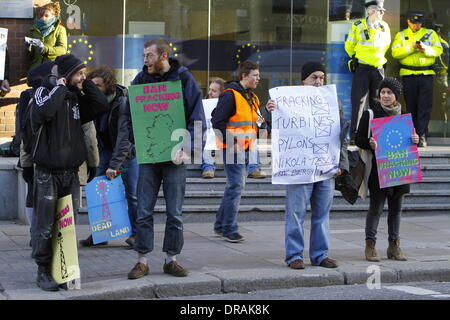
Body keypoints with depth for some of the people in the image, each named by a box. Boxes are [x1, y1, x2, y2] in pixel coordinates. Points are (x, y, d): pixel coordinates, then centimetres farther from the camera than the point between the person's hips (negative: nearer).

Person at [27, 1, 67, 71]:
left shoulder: (60, 29, 9)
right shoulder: (34, 30, 19)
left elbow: (63, 49, -6)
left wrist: (44, 48, -17)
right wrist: (29, 49, 1)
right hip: (36, 67, 3)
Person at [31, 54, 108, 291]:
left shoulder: (76, 97, 13)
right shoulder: (44, 92, -5)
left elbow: (101, 106, 2)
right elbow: (44, 112, -27)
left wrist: (86, 83, 2)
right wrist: (60, 88, -16)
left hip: (71, 172, 6)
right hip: (47, 172, -5)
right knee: (45, 227, -3)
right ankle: (43, 271, 7)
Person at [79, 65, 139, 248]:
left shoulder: (123, 102, -23)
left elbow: (124, 136, -27)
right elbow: (97, 129, 3)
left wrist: (114, 164, -30)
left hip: (129, 150, -6)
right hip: (107, 149, 6)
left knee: (132, 194, -2)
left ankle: (136, 233, 9)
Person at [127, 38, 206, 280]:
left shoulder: (184, 80, -2)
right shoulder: (141, 79, 5)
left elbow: (197, 119, -4)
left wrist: (188, 150, -15)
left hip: (175, 157, -2)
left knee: (175, 212, 5)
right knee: (144, 211, 1)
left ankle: (171, 259, 15)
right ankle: (143, 261, 8)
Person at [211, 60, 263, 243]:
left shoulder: (251, 97, 17)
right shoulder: (230, 95, -12)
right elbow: (217, 122, -16)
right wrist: (231, 143, -19)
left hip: (245, 149, 9)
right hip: (232, 149, -9)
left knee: (234, 186, 13)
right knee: (236, 186, -11)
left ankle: (221, 225, 23)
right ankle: (230, 230, -7)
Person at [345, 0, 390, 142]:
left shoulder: (384, 27, 9)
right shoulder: (358, 26, -3)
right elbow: (349, 46, 7)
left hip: (378, 69, 4)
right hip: (362, 69, -4)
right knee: (358, 102, -6)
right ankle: (354, 136, -4)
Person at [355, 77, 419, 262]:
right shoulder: (370, 114, -1)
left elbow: (410, 137, 19)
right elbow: (359, 139, -2)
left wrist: (415, 140, -3)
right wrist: (369, 143, -23)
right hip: (378, 169, -4)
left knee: (396, 208, 8)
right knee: (376, 207, -3)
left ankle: (394, 245, 17)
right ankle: (370, 245, 6)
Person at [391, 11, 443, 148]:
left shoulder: (431, 33, 12)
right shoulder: (401, 35, 10)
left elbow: (438, 50, 1)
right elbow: (395, 52, -4)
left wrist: (426, 49, -17)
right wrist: (411, 47, -16)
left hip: (426, 74, 0)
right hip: (408, 75, 0)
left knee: (425, 106, -7)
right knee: (411, 106, 5)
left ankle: (422, 136, -9)